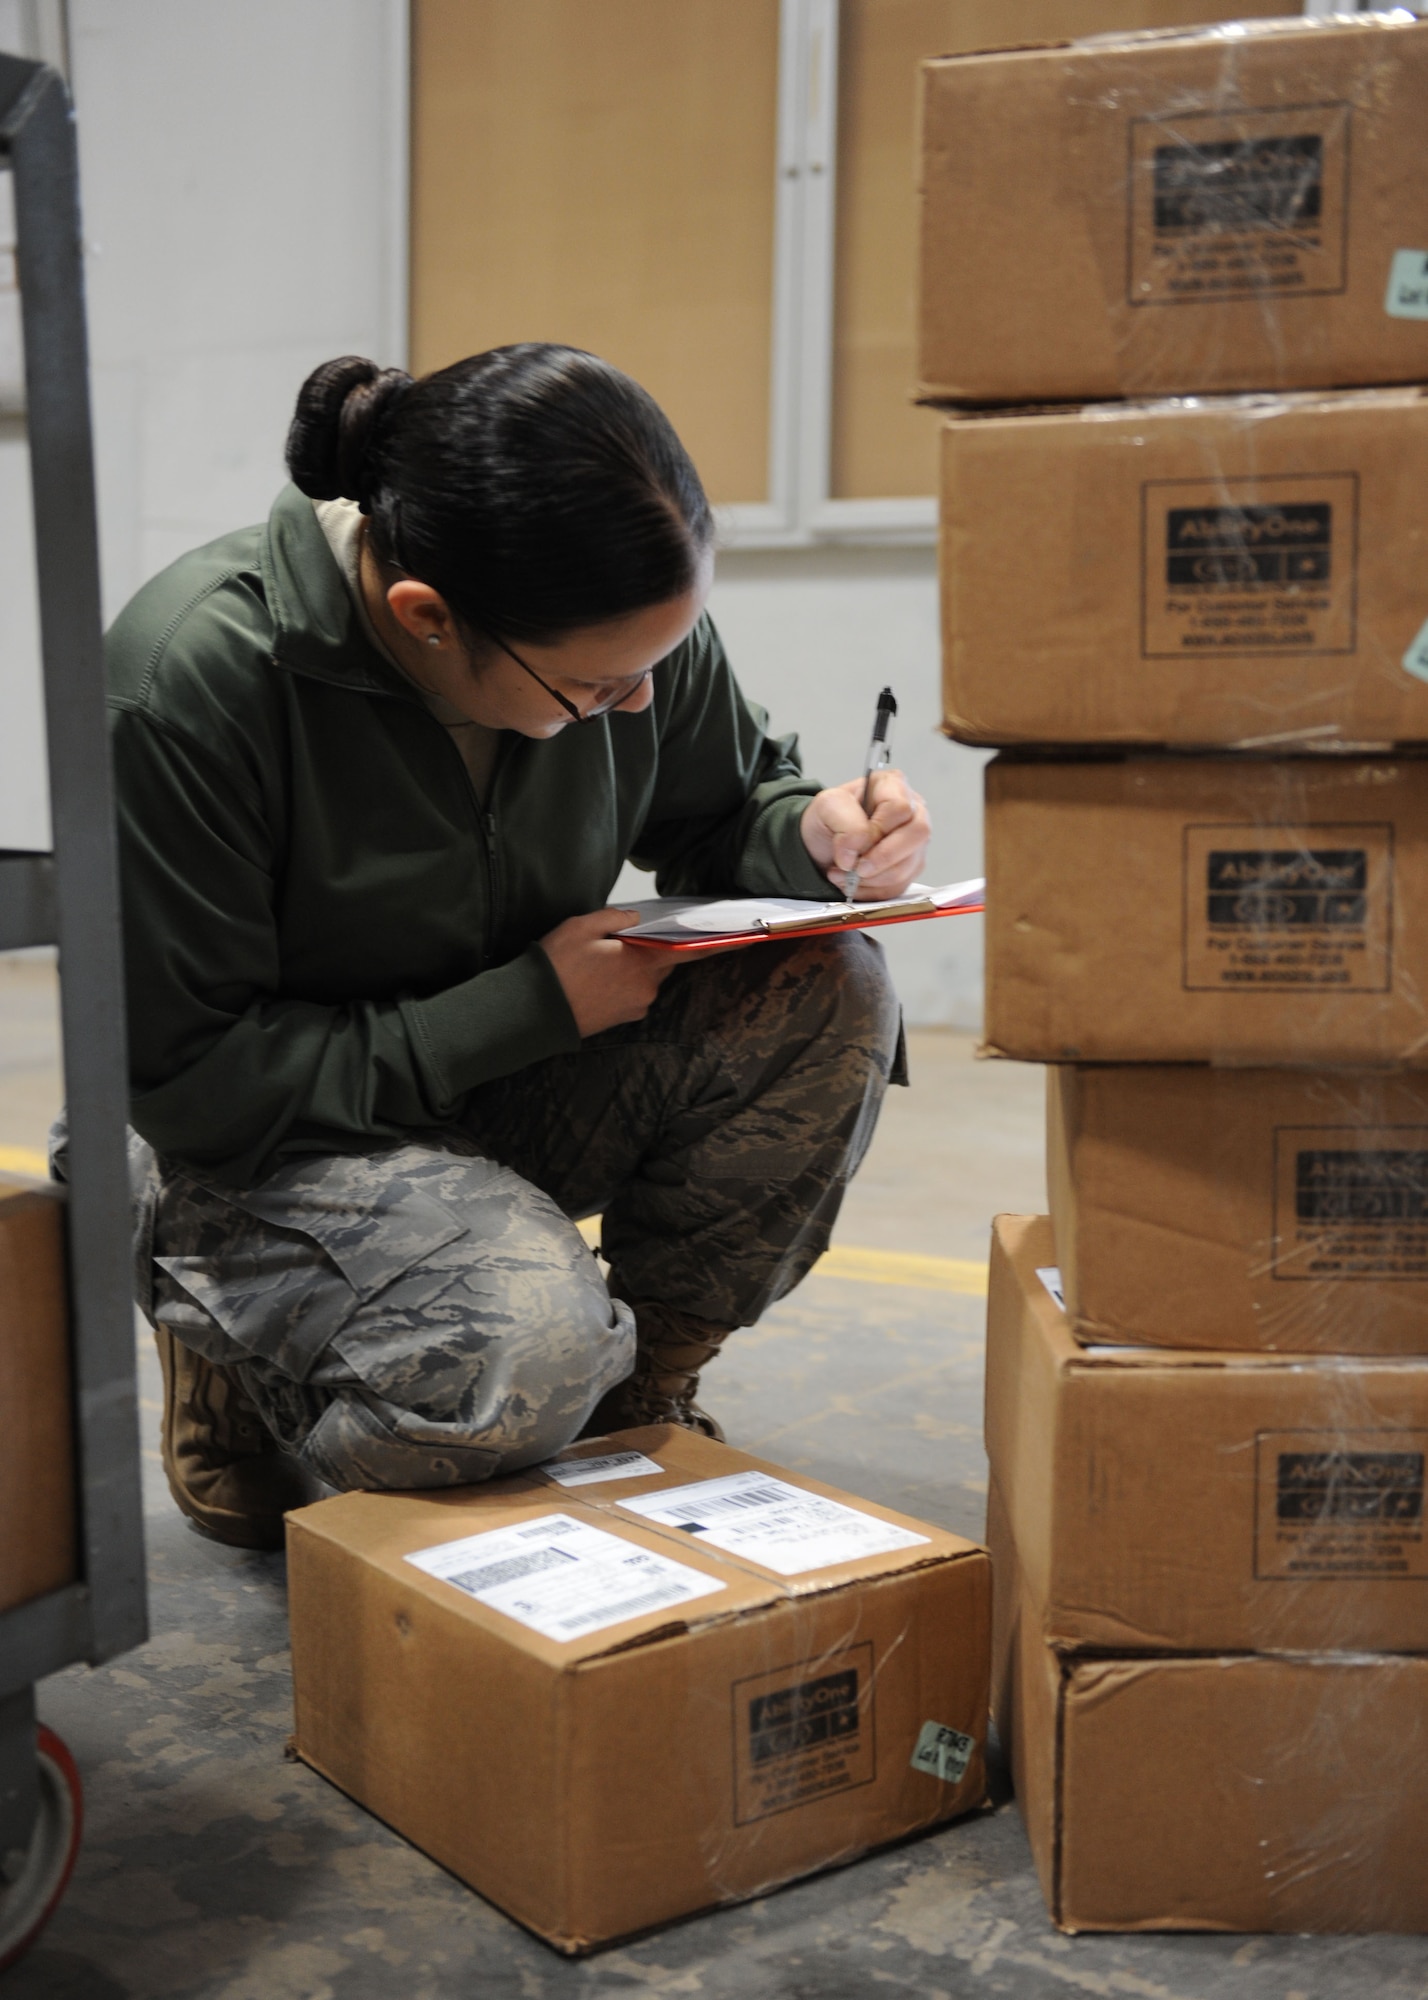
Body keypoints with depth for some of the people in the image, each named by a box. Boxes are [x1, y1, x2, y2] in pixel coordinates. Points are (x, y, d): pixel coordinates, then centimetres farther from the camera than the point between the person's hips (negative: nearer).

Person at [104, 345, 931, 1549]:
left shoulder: (623, 621, -12)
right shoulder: (191, 679, -28)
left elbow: (725, 802, 9)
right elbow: (185, 1078, -23)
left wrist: (811, 836, -17)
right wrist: (531, 1004, -25)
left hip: (508, 1089, 6)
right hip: (261, 1145, -5)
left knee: (826, 998, -19)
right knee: (526, 1344, -35)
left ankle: (638, 1392, 2)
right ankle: (248, 1386, 1)